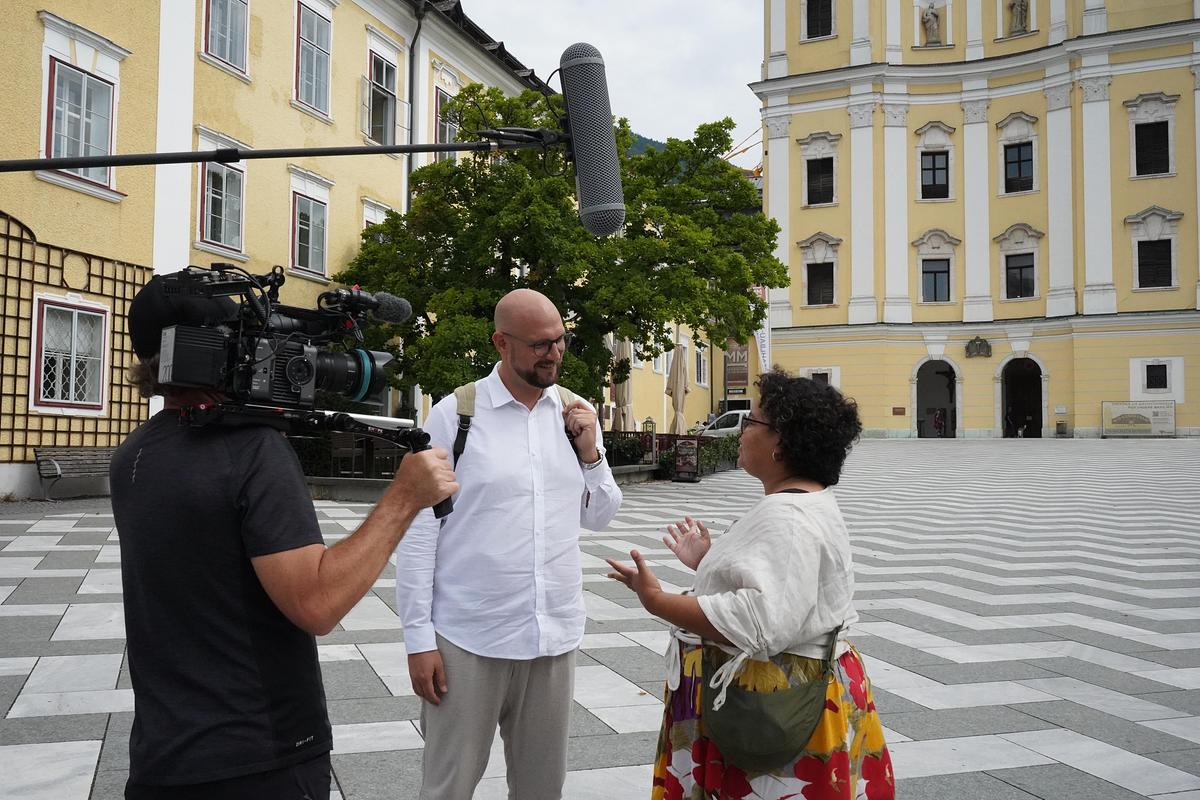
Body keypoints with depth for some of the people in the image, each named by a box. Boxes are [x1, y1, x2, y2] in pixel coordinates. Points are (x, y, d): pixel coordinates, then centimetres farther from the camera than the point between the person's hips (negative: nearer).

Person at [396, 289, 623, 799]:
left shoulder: (575, 416, 6)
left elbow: (598, 517, 13)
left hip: (555, 638, 4)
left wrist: (590, 453, -4)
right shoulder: (454, 414, -7)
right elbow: (418, 531, -6)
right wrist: (418, 637, -8)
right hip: (467, 641, -4)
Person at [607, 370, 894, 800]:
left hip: (779, 709, -10)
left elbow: (758, 624, -34)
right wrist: (708, 561, 19)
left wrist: (657, 601, -28)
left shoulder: (788, 520, -24)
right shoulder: (798, 505, 10)